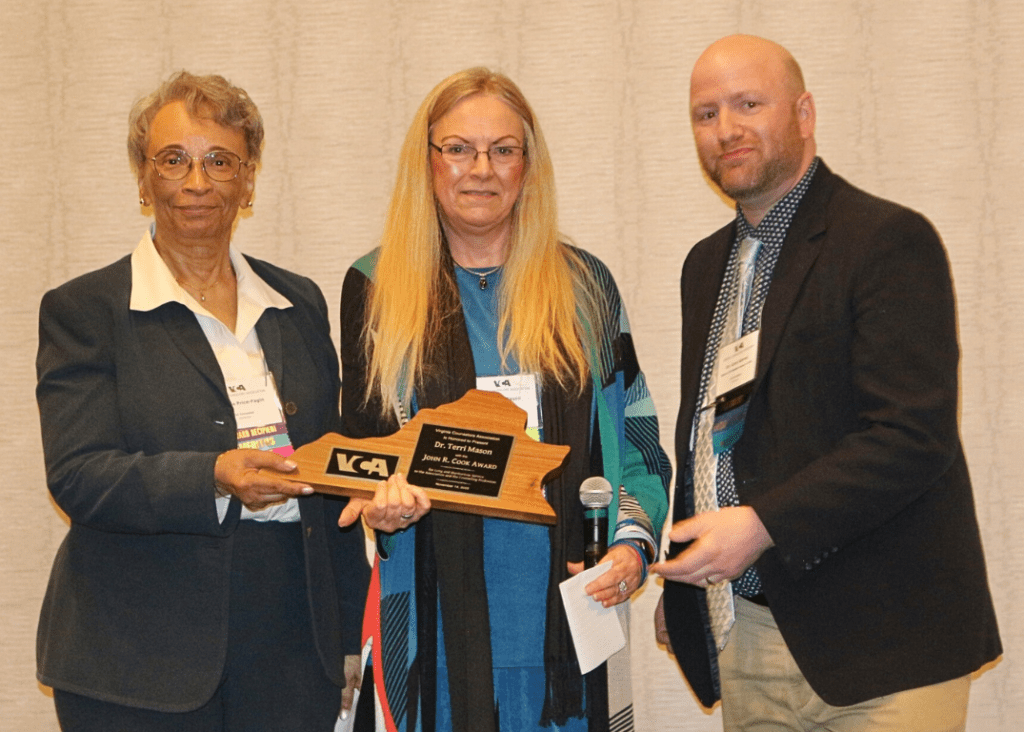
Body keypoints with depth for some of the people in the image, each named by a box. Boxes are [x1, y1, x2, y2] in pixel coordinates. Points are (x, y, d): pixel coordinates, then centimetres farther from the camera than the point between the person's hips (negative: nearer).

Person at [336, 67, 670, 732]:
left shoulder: (583, 285, 9)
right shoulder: (377, 288, 6)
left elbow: (636, 441, 10)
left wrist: (633, 541, -7)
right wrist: (384, 501, -13)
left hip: (565, 611, 1)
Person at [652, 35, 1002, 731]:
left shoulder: (892, 240, -10)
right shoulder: (707, 263, 16)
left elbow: (914, 437, -19)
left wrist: (764, 523, -24)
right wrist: (685, 586, 11)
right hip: (741, 635, 7)